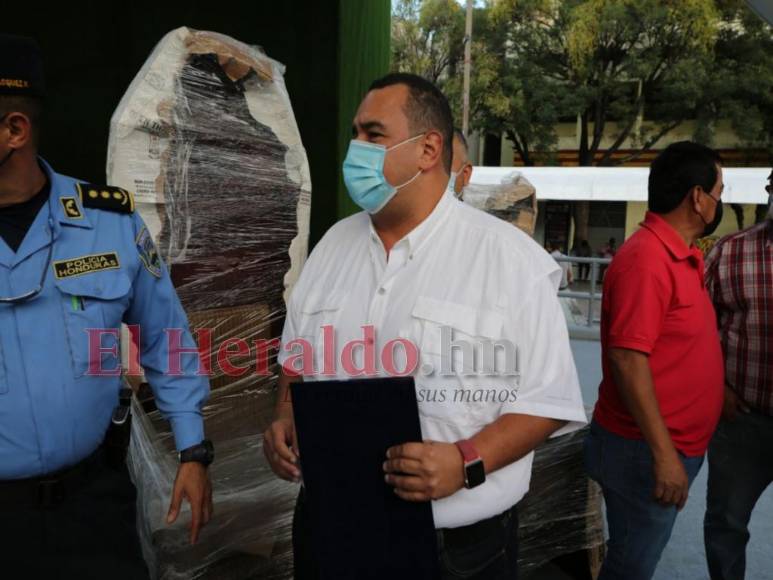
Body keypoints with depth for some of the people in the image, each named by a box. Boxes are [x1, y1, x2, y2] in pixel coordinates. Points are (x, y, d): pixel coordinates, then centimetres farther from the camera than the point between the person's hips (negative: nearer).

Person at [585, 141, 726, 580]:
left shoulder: (683, 256, 9)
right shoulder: (648, 258, -21)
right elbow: (627, 358, -25)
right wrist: (663, 453, -24)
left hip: (675, 447, 9)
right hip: (647, 452, -9)